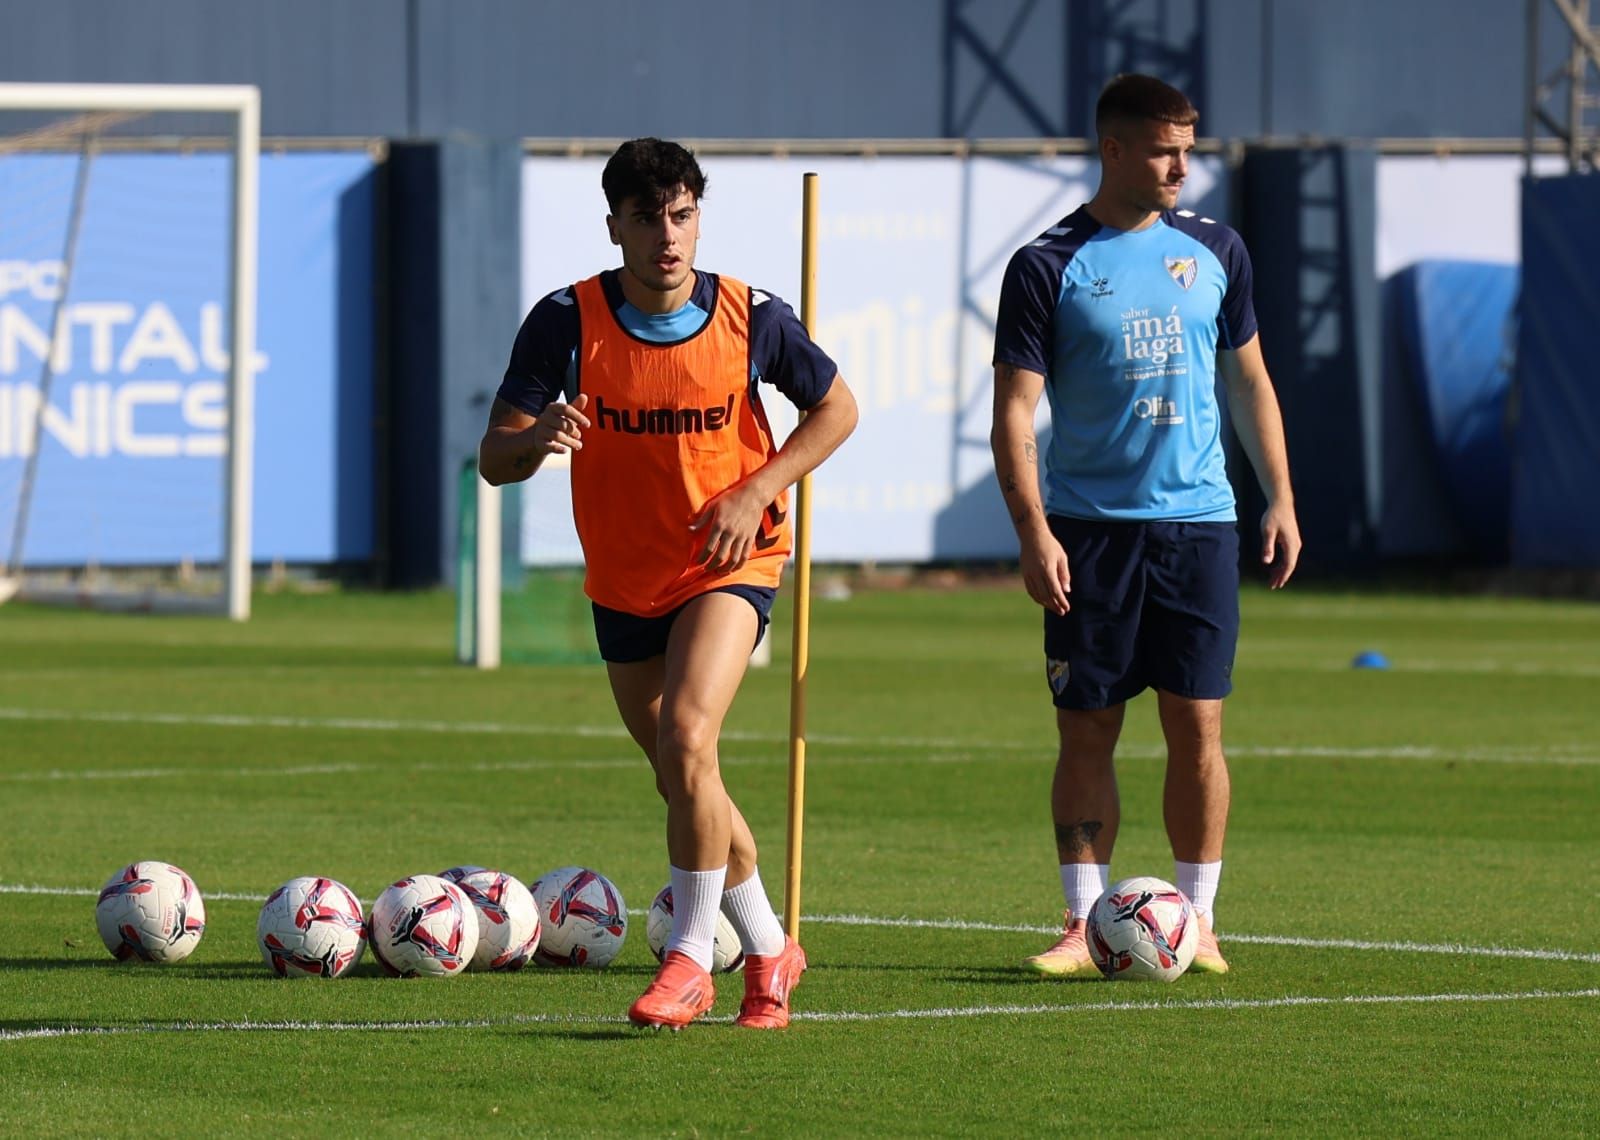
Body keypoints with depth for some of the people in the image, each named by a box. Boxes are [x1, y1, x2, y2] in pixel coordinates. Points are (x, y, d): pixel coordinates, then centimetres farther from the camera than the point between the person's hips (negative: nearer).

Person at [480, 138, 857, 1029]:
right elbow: (495, 460, -11)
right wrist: (538, 437, -35)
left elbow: (836, 409, 3)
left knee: (686, 738, -25)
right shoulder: (567, 322, -12)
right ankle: (769, 950, 33)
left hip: (729, 564, -3)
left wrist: (755, 493, -12)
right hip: (623, 579, 3)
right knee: (686, 783, 13)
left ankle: (691, 956, -15)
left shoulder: (752, 319, -12)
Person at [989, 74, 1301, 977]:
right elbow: (1015, 410, -5)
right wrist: (1034, 532, -15)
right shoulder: (1048, 267, -3)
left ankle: (1196, 919, 7)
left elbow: (1249, 379, 18)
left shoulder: (1214, 251, 8)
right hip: (1090, 528, -2)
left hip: (1198, 524, 2)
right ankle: (1088, 923, 5)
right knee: (1087, 731, 0)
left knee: (1197, 726, -1)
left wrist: (1281, 499, 11)